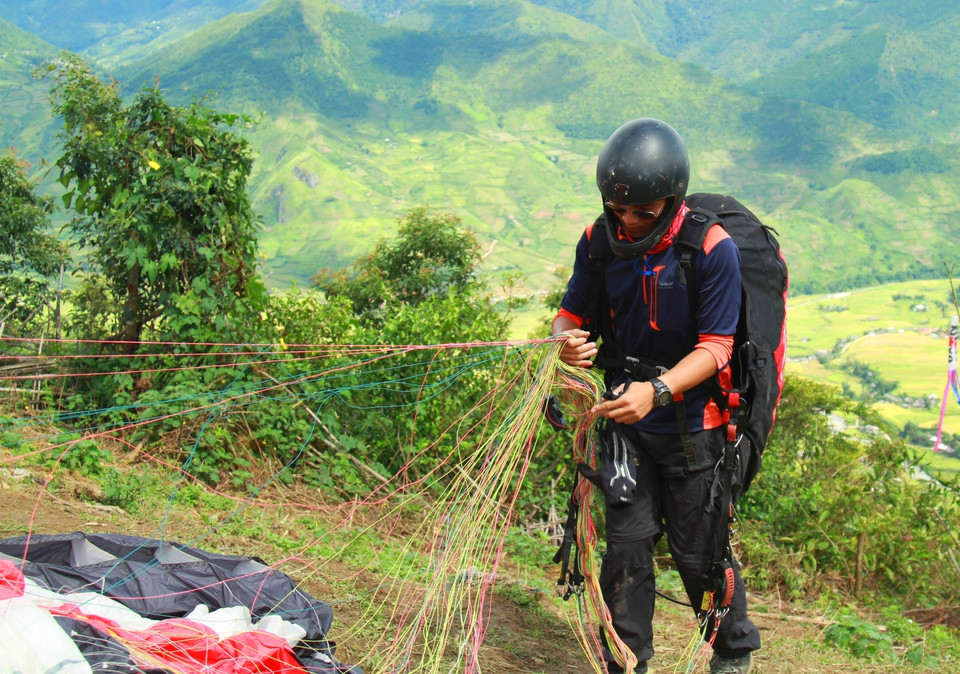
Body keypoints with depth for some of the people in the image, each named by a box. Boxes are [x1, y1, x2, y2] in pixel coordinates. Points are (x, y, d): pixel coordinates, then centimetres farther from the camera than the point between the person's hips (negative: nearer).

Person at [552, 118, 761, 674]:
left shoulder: (713, 248, -19)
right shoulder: (600, 241, -5)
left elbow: (715, 347, -19)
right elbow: (571, 311, 2)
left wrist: (657, 390, -35)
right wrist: (568, 341, -23)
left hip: (692, 424, -3)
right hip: (626, 421, 4)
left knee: (699, 551, 6)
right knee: (627, 544, 5)